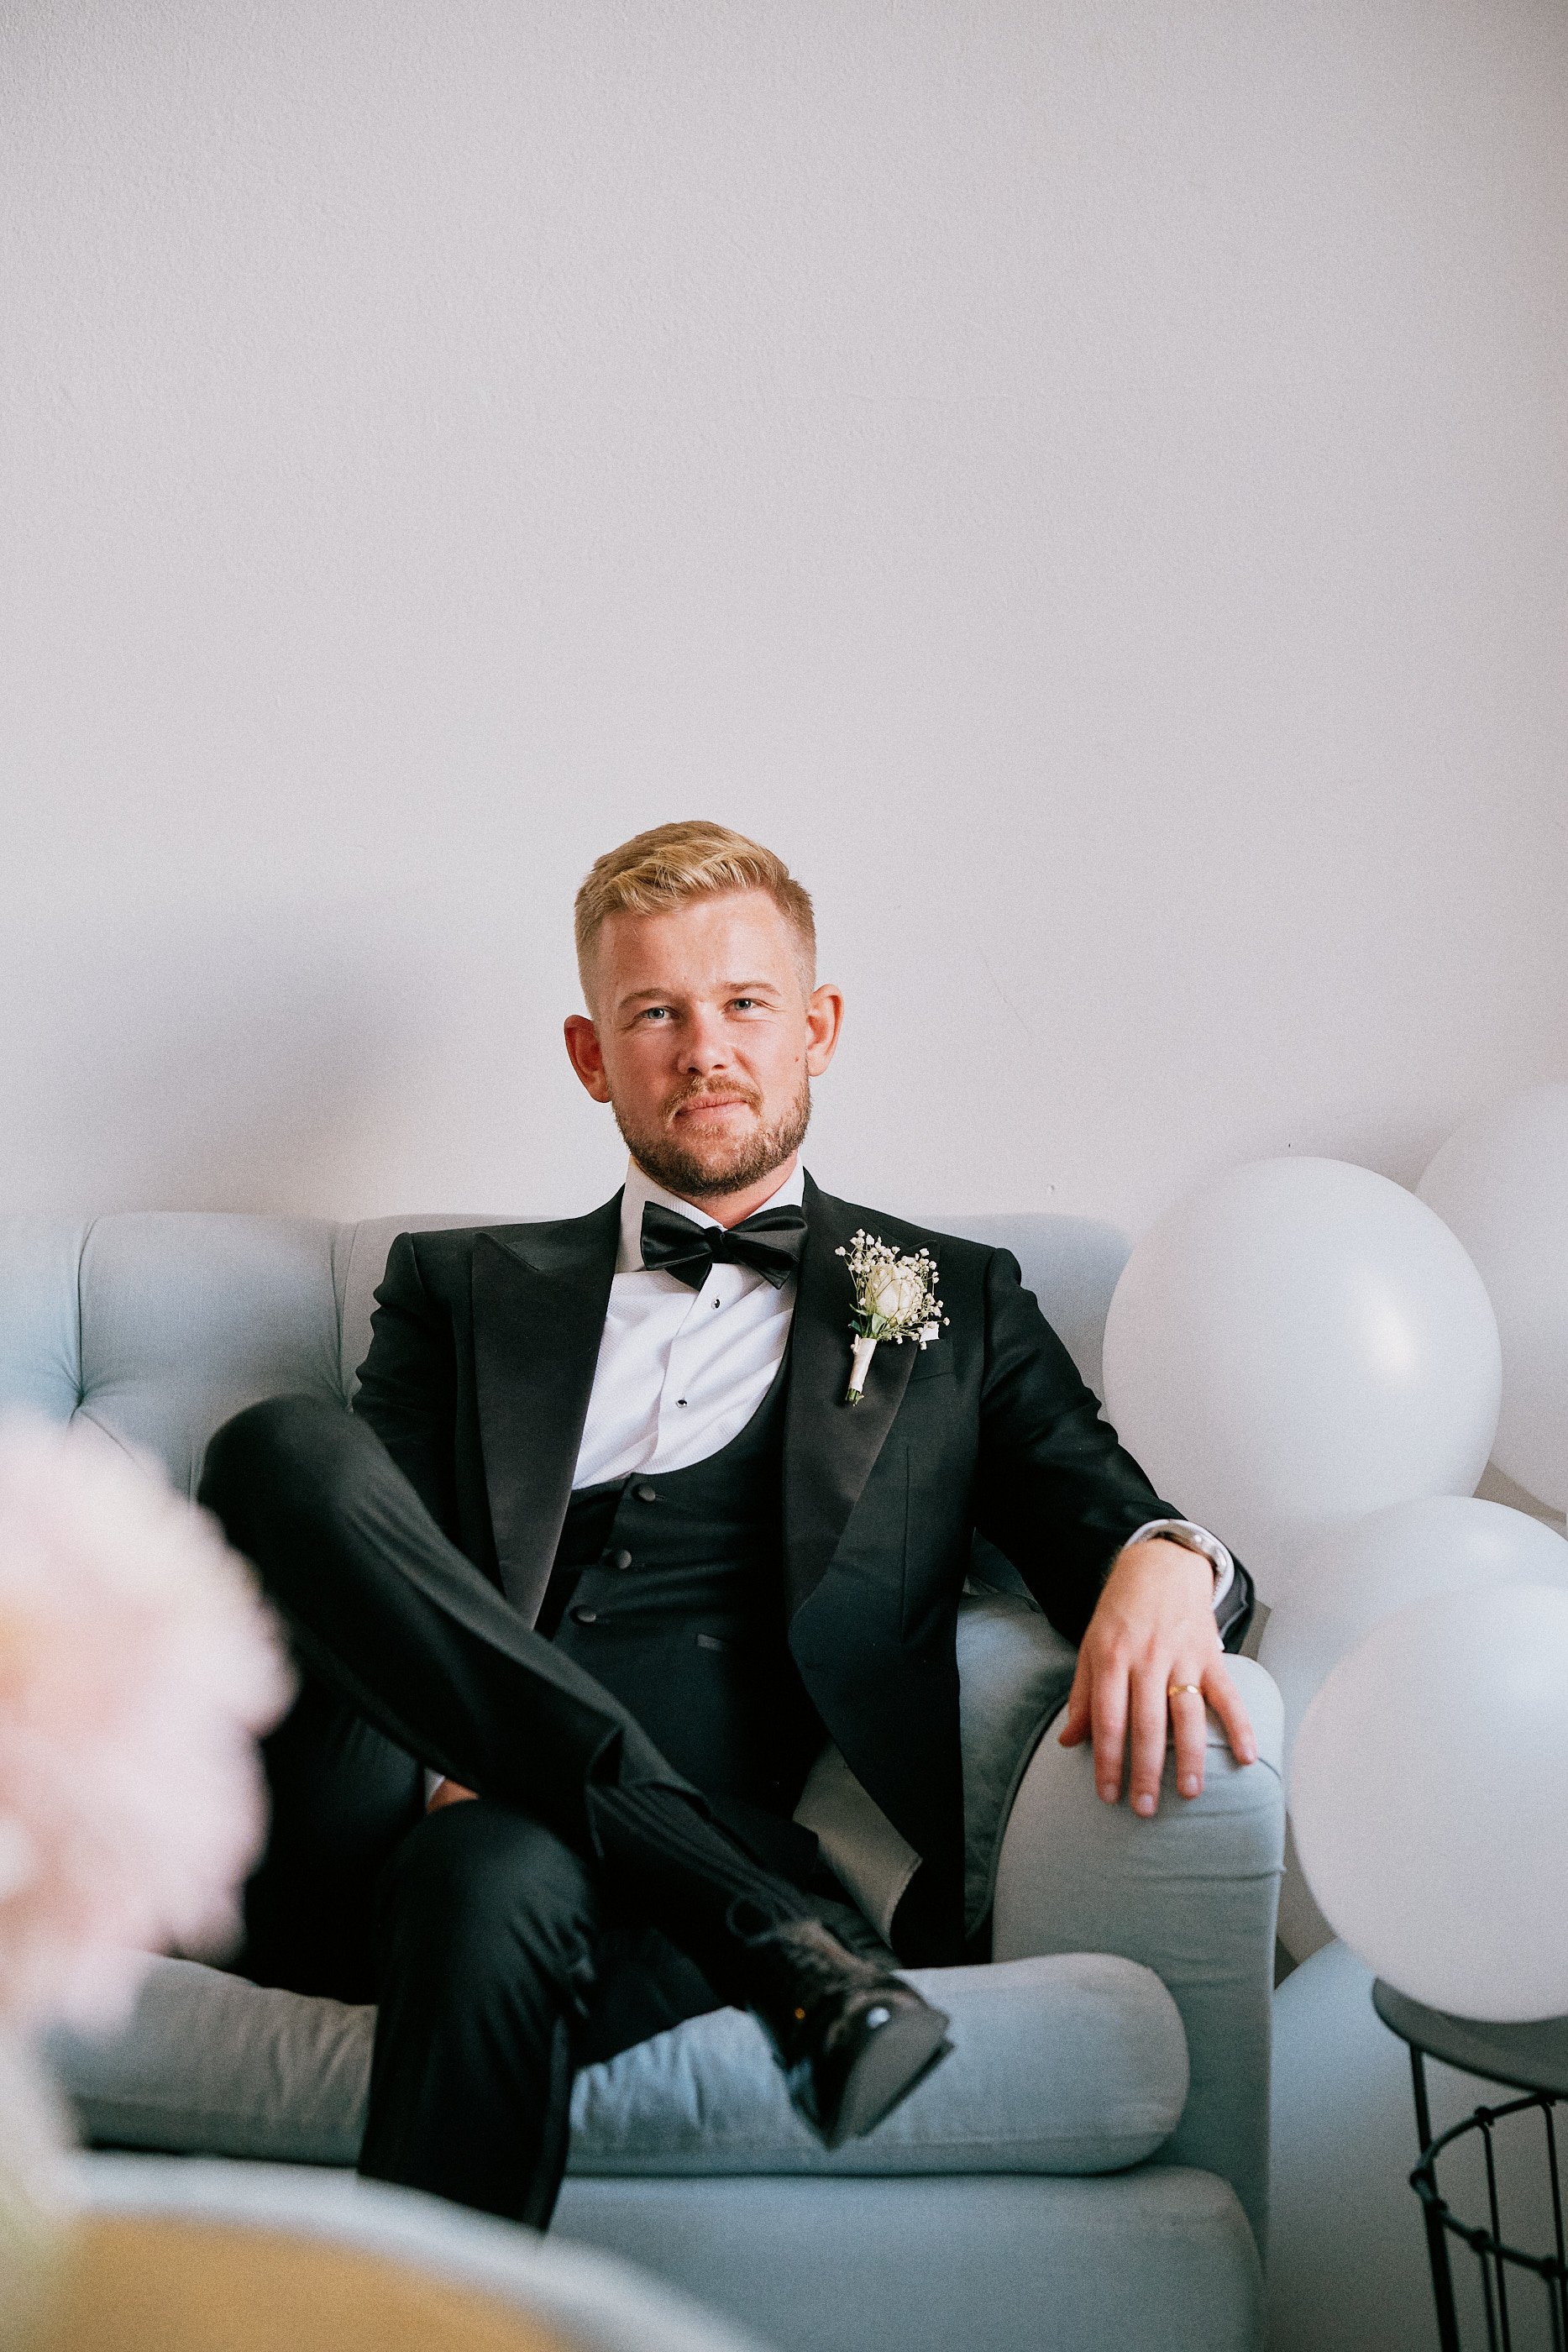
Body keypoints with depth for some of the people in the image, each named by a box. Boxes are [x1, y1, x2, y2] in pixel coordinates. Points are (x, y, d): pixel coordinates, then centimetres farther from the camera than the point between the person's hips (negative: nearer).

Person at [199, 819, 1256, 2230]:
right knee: (281, 1447, -28)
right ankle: (782, 1946, -27)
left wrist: (1165, 1563, -14)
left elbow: (1107, 1517, 14)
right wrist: (441, 1755, -10)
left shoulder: (953, 1301, 25)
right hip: (384, 1835, 3)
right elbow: (359, 1548, 13)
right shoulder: (463, 1288, 26)